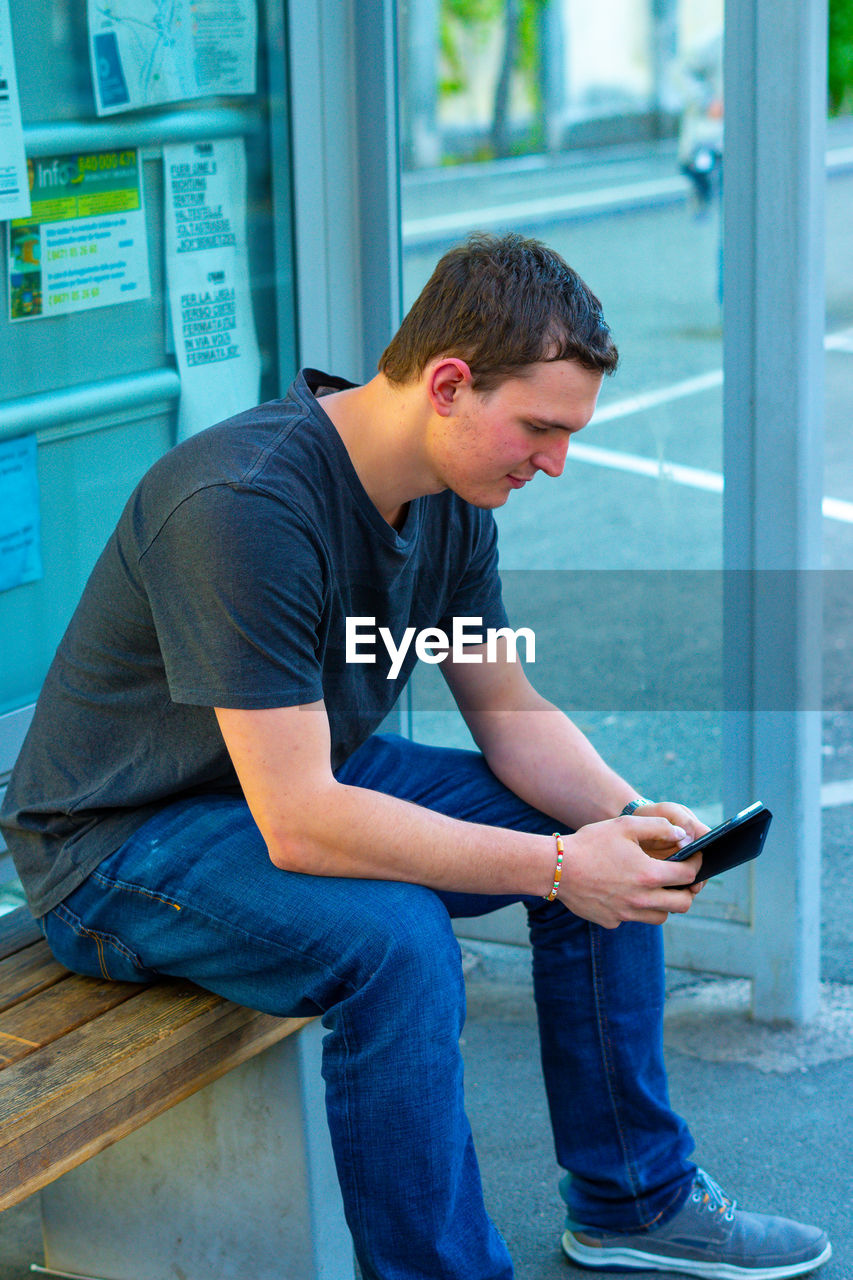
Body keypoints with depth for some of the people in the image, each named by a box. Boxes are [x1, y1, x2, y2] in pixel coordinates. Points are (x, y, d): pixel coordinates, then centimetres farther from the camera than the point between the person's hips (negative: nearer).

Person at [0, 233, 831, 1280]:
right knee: (394, 940, -34)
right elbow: (297, 825, -35)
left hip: (314, 772, 9)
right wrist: (552, 866, -34)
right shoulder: (246, 505, -33)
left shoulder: (451, 494, -5)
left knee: (609, 848, 0)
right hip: (123, 838, -8)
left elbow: (509, 711, 4)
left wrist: (631, 817, -15)